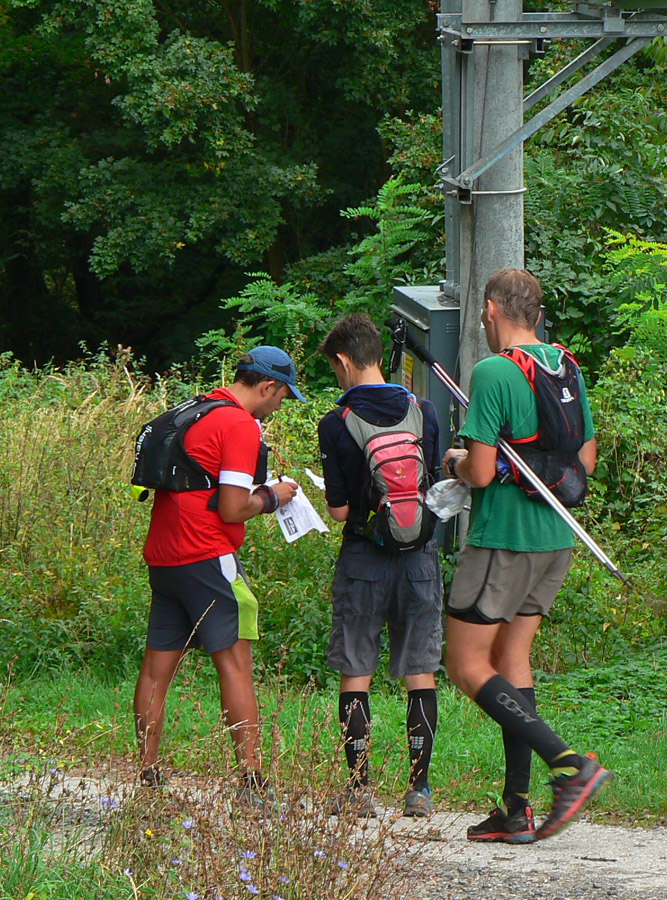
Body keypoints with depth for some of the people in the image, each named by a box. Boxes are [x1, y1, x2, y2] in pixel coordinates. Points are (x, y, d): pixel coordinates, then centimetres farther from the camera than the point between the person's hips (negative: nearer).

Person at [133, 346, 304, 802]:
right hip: (207, 558, -9)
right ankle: (253, 781, -10)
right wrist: (271, 497, 2)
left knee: (158, 665, 9)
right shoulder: (241, 425, -10)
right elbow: (232, 509, -16)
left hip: (161, 556, 9)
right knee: (235, 663, -7)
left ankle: (148, 777, 11)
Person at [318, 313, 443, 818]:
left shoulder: (336, 425, -9)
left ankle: (359, 790, 3)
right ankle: (419, 787, 4)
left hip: (363, 562, -2)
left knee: (356, 674, 5)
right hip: (420, 558, 2)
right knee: (420, 673, 7)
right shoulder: (424, 413, 0)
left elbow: (340, 510, -8)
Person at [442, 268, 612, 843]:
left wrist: (456, 463, 2)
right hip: (557, 538, 8)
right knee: (512, 657, 13)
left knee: (468, 667, -1)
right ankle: (517, 811, 9)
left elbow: (481, 472, -19)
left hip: (503, 538, -8)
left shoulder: (494, 373, -16)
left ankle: (571, 765, -15)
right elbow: (585, 461, 15)